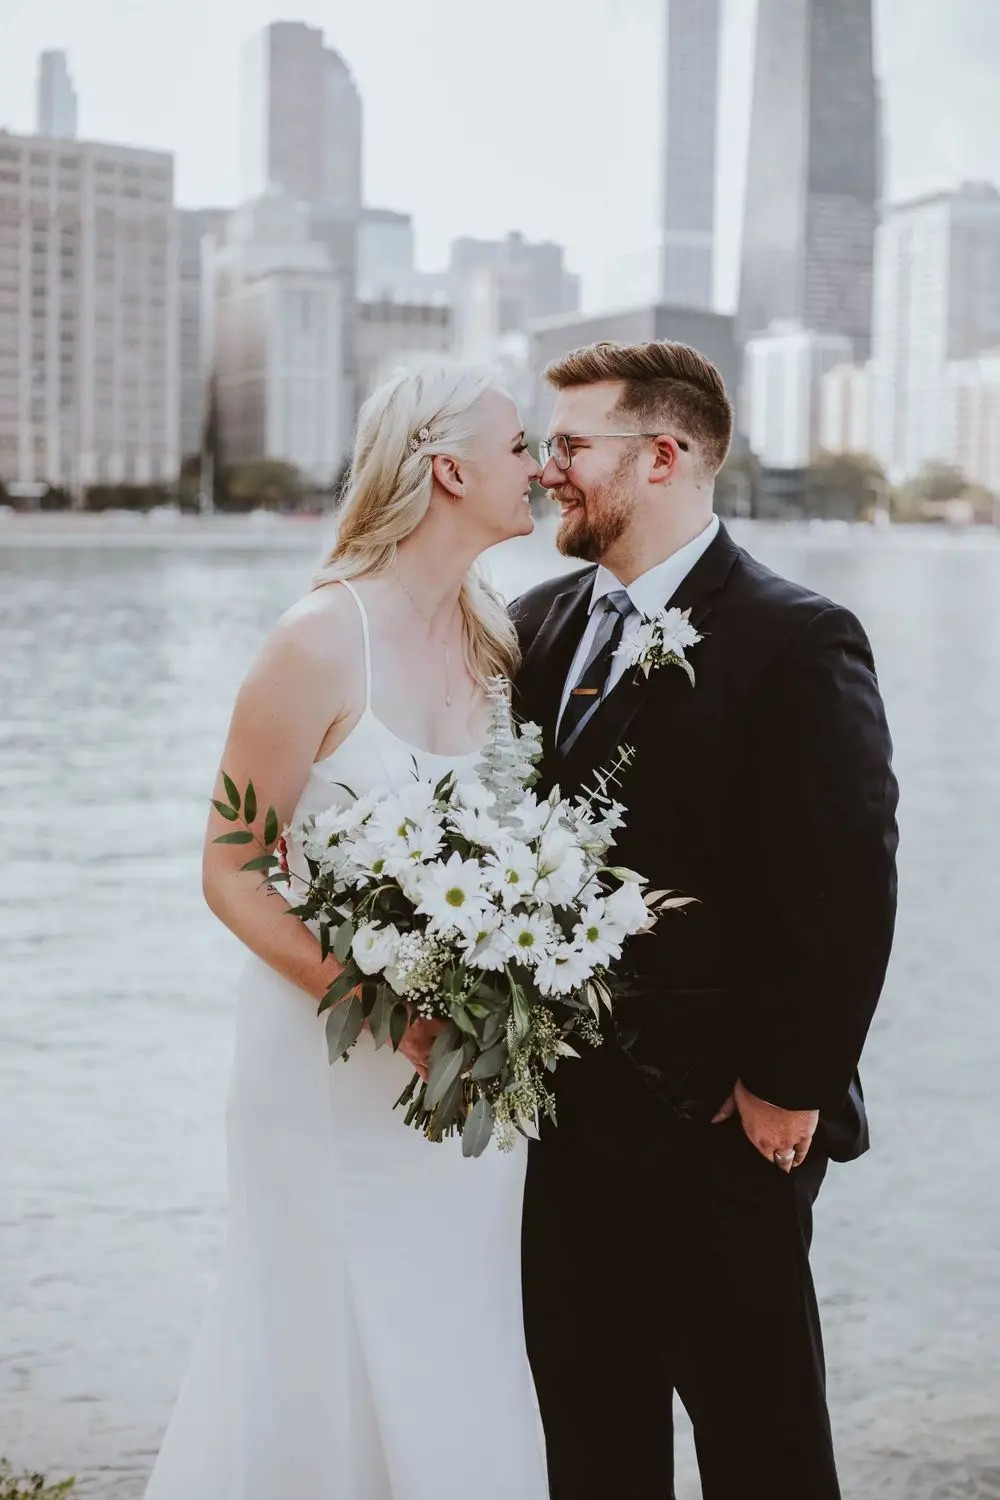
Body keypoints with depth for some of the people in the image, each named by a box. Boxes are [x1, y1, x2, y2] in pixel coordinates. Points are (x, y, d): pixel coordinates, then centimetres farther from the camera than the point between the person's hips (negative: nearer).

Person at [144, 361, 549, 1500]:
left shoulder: (488, 637, 5)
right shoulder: (321, 641, -15)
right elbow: (230, 874, -12)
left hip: (467, 1057, 6)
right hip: (338, 1067, -6)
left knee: (459, 1366, 14)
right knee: (347, 1370, 7)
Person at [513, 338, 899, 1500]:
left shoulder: (797, 641, -13)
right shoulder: (537, 625, 7)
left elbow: (846, 890, -16)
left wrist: (790, 1089, -14)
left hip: (724, 1129, -6)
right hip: (572, 1112, 6)